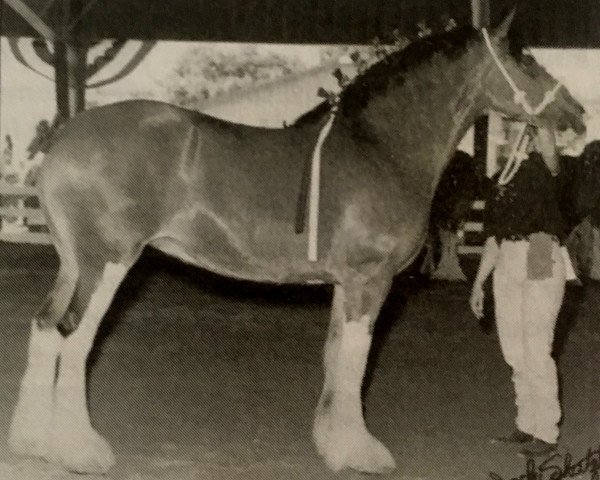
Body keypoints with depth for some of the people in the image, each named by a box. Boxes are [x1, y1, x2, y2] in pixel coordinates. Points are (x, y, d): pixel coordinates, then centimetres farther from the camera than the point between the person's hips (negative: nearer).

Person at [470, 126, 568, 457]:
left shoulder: (540, 170, -1)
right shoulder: (499, 186, 16)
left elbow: (547, 144, -24)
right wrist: (478, 283, 19)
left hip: (540, 265, -7)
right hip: (508, 268, 7)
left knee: (536, 351, -6)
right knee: (515, 353, 11)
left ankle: (546, 434, 2)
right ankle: (526, 426, 23)